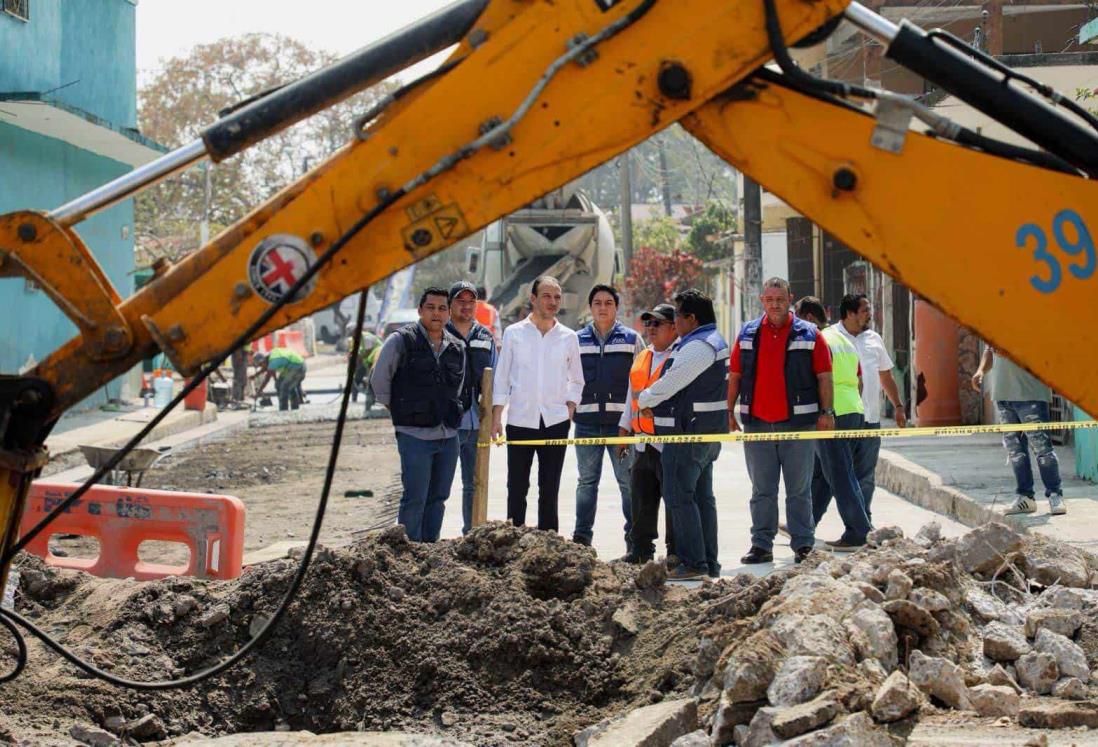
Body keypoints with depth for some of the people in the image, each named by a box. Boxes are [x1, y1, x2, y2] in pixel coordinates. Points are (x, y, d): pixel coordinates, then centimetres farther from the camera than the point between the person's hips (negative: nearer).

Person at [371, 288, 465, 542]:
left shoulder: (457, 348, 12)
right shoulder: (401, 340, -6)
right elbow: (378, 379, 0)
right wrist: (398, 410, 4)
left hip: (448, 436, 6)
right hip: (415, 435, -6)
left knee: (438, 498, 10)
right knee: (415, 499, -7)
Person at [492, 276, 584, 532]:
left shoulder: (568, 337, 7)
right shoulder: (514, 333, 3)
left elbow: (576, 381, 16)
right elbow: (501, 378, 6)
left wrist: (569, 410, 2)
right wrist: (496, 418, -1)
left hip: (556, 422, 1)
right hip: (520, 421, -1)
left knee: (550, 490, 5)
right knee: (517, 487, 3)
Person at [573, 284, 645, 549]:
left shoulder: (632, 339, 7)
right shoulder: (578, 340, 11)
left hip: (622, 421, -2)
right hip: (587, 423, 2)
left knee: (628, 482, 0)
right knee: (587, 482, 7)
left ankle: (634, 540, 6)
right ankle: (581, 538, 12)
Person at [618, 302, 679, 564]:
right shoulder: (641, 359, 17)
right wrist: (624, 431, 22)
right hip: (643, 442, 8)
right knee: (640, 499, 12)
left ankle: (676, 552, 7)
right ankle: (641, 550, 23)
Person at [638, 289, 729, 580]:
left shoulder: (697, 347, -17)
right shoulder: (713, 342, 18)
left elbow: (670, 383, -18)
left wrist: (644, 400, 0)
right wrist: (655, 404, 10)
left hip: (688, 433, -11)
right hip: (707, 431, 11)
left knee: (679, 495, -8)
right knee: (702, 496, 13)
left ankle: (693, 562, -8)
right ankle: (709, 563, 17)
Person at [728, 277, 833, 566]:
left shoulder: (809, 334, 2)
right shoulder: (748, 334, 9)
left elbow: (824, 376, 1)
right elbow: (735, 376, 12)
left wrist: (826, 412, -7)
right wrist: (729, 412, 6)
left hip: (798, 423, -2)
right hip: (757, 423, 2)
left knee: (799, 489, 3)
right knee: (762, 490, 7)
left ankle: (804, 544, 9)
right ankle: (761, 545, 13)